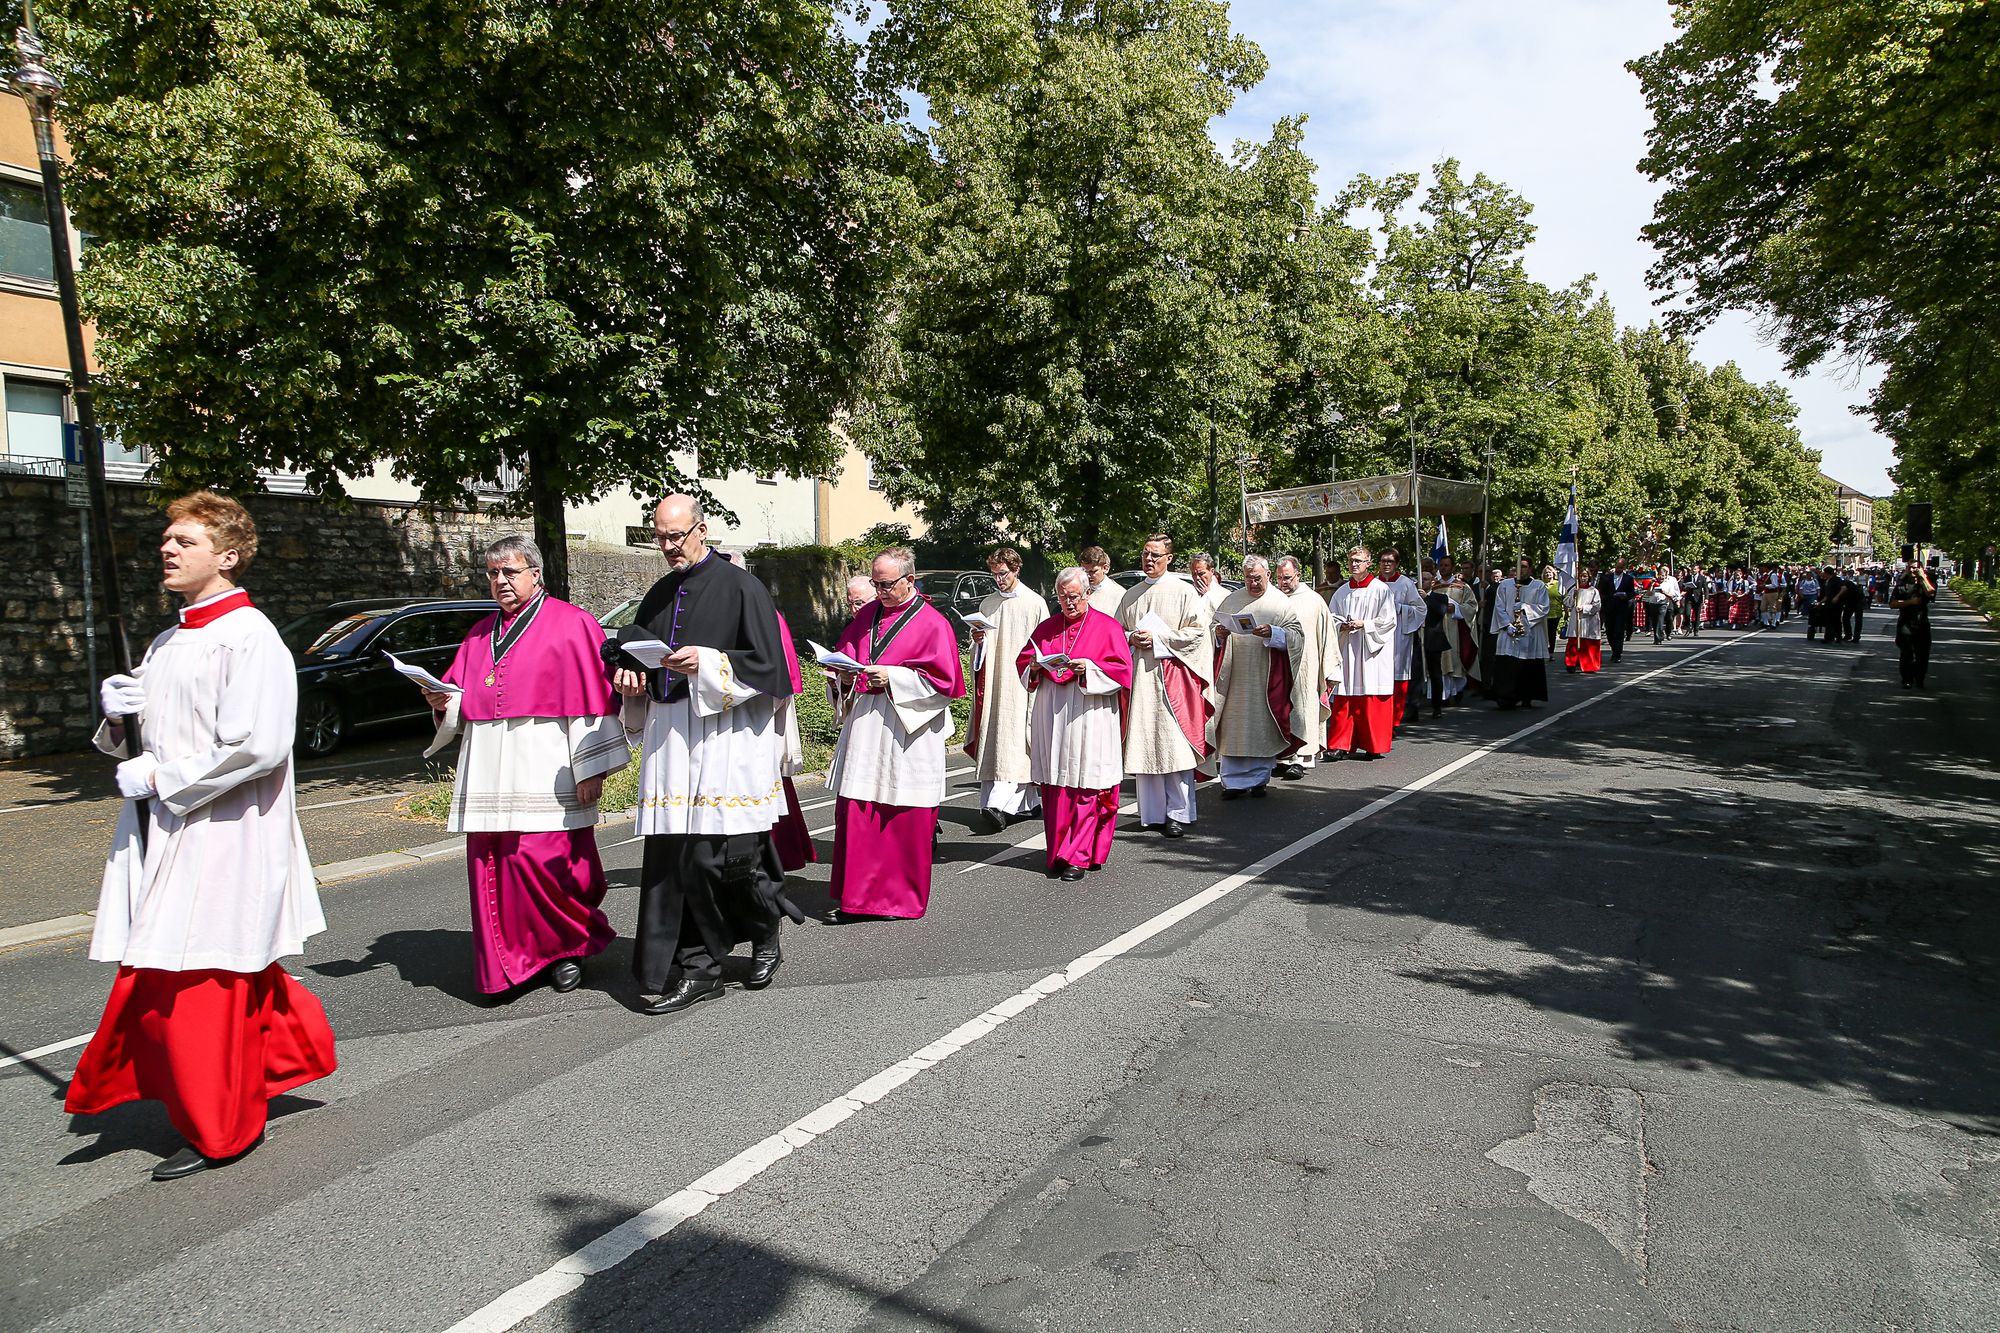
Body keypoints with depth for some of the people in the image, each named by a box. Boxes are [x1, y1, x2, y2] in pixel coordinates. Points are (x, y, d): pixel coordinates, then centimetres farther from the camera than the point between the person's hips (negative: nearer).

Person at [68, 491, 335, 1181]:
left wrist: (160, 779, -16)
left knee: (196, 987, -2)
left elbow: (258, 746, -22)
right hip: (165, 835, 9)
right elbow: (138, 740, 23)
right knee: (152, 984, 15)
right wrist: (117, 711, 2)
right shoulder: (167, 644, 15)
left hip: (222, 838, -9)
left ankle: (220, 1131, 15)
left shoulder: (250, 638, -13)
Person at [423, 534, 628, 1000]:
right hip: (488, 775, 6)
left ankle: (571, 946, 14)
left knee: (541, 862, -9)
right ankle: (507, 961, 17)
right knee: (490, 866, 3)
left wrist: (591, 768, -11)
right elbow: (464, 700, 23)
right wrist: (443, 701, -1)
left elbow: (591, 700, -6)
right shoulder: (480, 634, 19)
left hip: (544, 773, -6)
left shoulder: (571, 624, -1)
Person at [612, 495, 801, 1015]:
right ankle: (697, 968, 13)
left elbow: (768, 663, -8)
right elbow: (637, 654, 24)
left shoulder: (740, 587, -4)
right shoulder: (659, 595, 17)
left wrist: (708, 663, -19)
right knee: (671, 858, 3)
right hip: (669, 737, 6)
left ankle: (765, 935, 24)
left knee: (727, 853, -4)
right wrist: (630, 674, 2)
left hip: (726, 738, -6)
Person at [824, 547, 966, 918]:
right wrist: (843, 676, -3)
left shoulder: (931, 623, -4)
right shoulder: (868, 615, 13)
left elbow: (944, 681, -10)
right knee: (854, 814, 3)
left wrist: (893, 677, -16)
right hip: (863, 730, 5)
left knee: (904, 819, 1)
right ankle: (856, 895, 13)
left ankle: (901, 898, 15)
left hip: (906, 735, -5)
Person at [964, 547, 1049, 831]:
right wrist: (977, 640, -2)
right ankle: (1027, 802, 17)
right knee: (995, 740, 6)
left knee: (1013, 741, -13)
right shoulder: (987, 604, 14)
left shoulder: (1035, 603, 1)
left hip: (1023, 680, -5)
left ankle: (999, 804, -21)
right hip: (994, 681, 5)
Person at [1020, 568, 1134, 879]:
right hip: (1051, 720, 4)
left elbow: (1122, 667, -4)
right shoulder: (1047, 627, 16)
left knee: (1085, 788, -5)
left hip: (1088, 717, -4)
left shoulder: (1106, 626, 3)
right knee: (1054, 787, 4)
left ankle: (1079, 856, -1)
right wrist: (1034, 666, -5)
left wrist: (1089, 667, -18)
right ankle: (1059, 853, 12)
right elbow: (1022, 660, 17)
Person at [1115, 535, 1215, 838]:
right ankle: (1152, 813, 10)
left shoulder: (1184, 591, 1)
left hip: (1172, 676, -4)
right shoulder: (1130, 595, 16)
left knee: (1173, 745, -6)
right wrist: (1132, 638, -1)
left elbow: (1198, 631, -5)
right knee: (1143, 745, 3)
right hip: (1139, 675, 4)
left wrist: (1157, 638, -10)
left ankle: (1178, 813, 0)